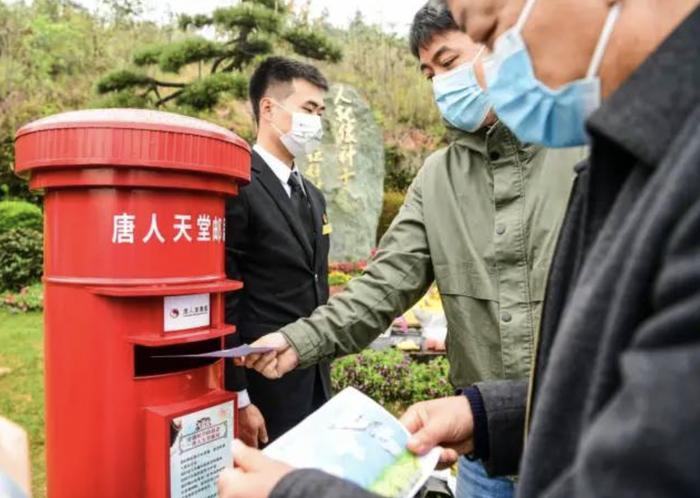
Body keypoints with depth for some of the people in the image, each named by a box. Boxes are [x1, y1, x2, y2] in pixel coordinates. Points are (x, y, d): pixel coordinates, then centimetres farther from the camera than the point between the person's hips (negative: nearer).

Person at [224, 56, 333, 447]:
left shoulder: (313, 196, 12)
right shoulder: (237, 189, -14)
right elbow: (223, 302, -16)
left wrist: (323, 378, 16)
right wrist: (239, 400, -15)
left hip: (315, 381, 8)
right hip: (264, 385, -8)